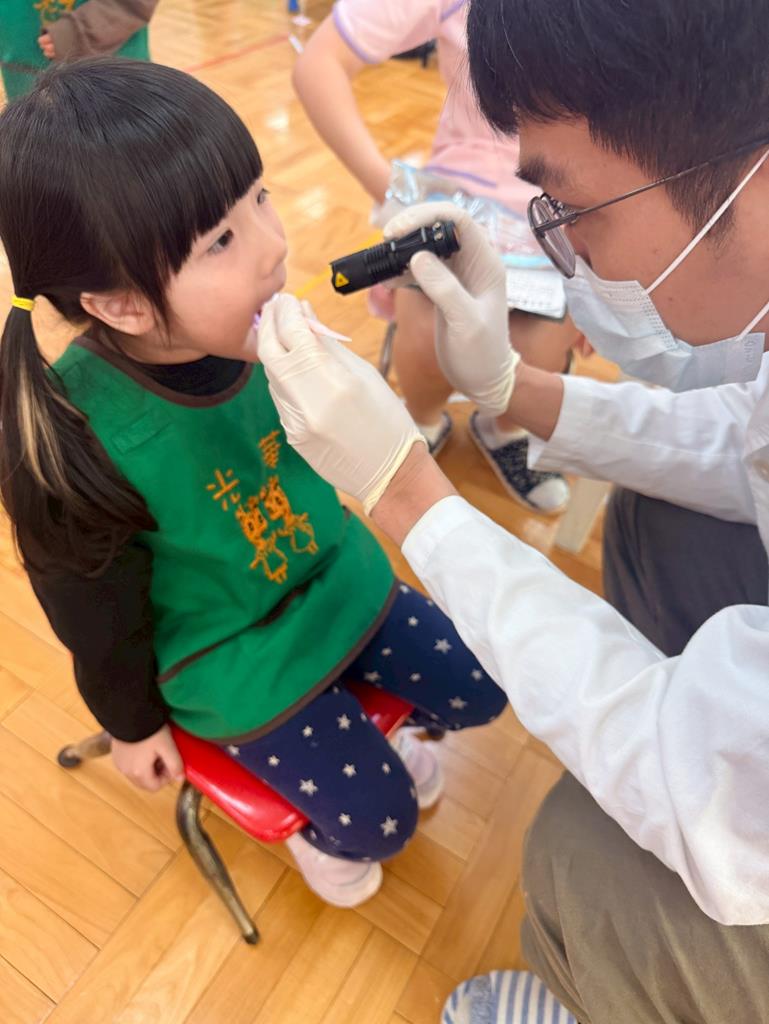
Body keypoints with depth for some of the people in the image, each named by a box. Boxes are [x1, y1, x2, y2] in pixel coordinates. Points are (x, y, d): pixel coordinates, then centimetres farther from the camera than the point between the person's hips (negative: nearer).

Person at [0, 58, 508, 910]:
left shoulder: (264, 333, -20)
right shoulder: (69, 443, -33)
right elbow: (100, 618, -13)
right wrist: (133, 725, 0)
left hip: (339, 580, 5)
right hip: (240, 664, -4)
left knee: (478, 692, 13)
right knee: (380, 821, 3)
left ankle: (371, 726, 45)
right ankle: (320, 828, 41)